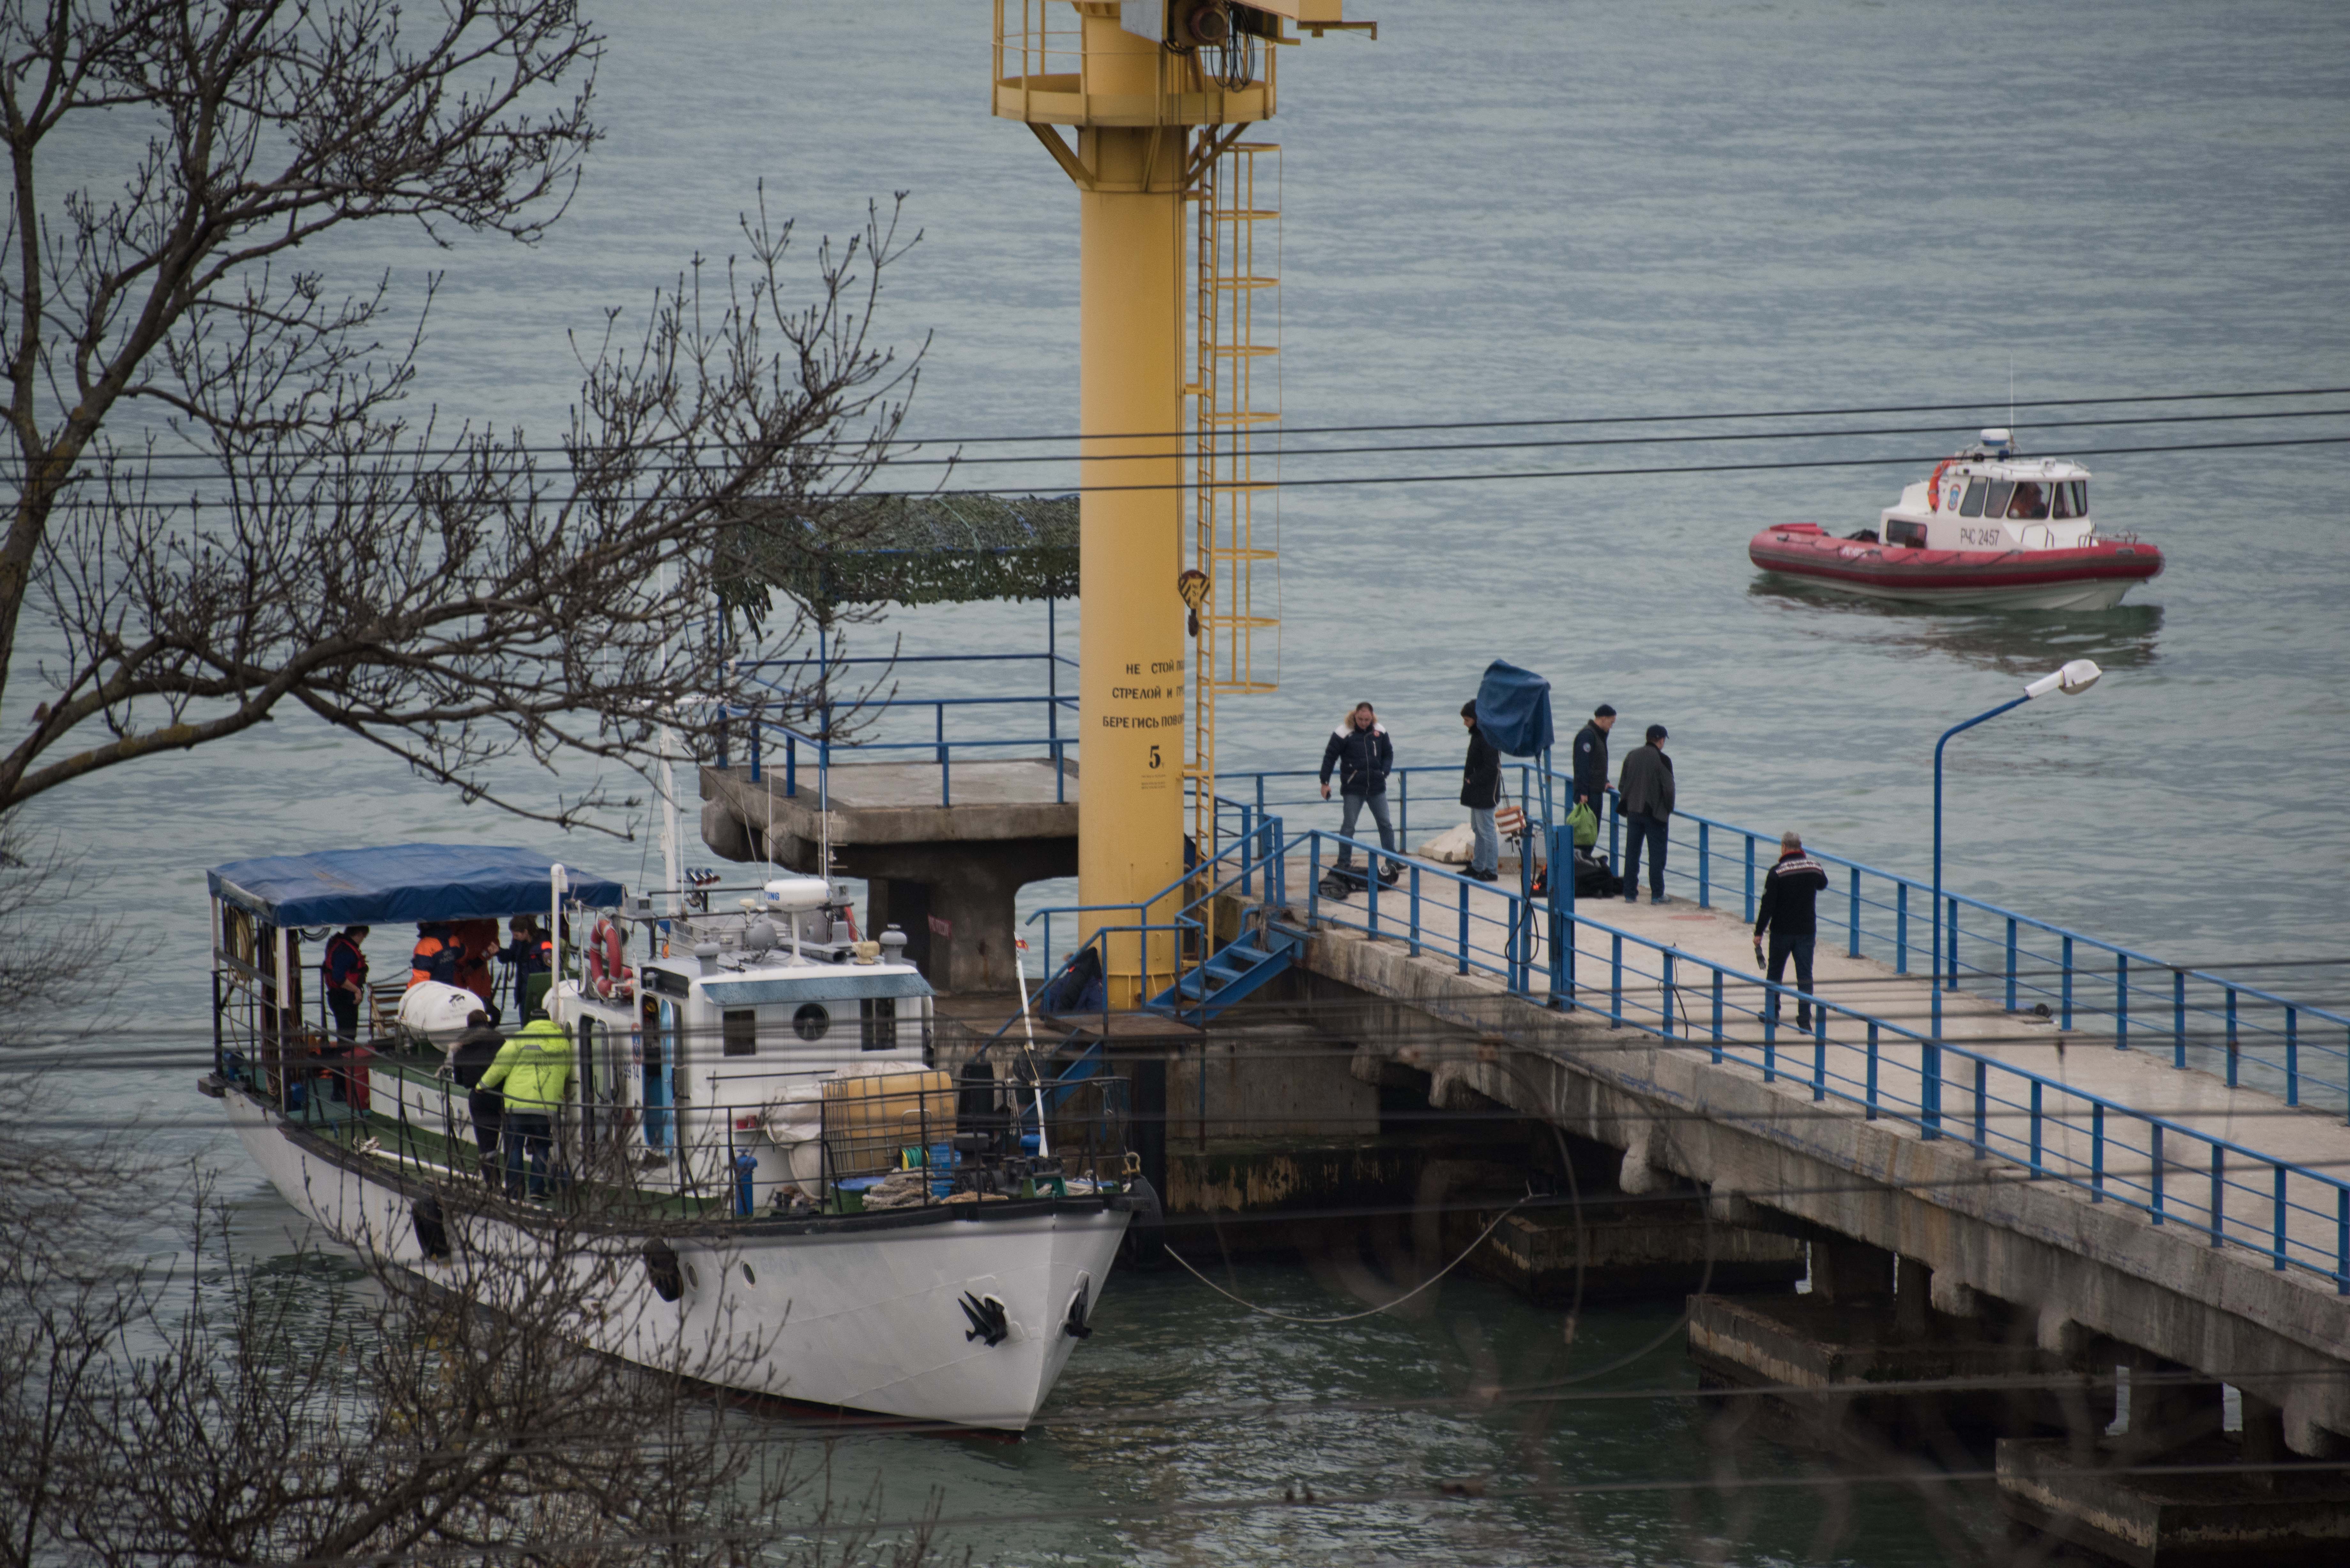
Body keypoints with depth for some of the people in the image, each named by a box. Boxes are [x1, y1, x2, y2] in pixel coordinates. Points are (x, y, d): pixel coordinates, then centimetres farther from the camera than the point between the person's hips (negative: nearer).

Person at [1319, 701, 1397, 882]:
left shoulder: (1379, 732, 2)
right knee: (1348, 826, 0)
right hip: (1352, 789, -4)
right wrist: (1325, 782, -5)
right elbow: (1330, 757, -4)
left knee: (1385, 824, 8)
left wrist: (1383, 772, 0)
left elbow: (1388, 754, 16)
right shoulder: (1343, 733, -10)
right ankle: (1344, 864, 9)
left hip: (1376, 787, 4)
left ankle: (1392, 863, 16)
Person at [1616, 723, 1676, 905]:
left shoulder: (1632, 757, 6)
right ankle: (1657, 895, 2)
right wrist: (1669, 810, 2)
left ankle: (1630, 893, 11)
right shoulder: (1662, 760, -11)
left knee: (1632, 854, 9)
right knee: (1657, 855, 2)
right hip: (1654, 813, -5)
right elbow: (1668, 788, -12)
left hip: (1633, 813, 5)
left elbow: (1622, 786, 11)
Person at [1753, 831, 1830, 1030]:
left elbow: (1767, 905, -15)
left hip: (1782, 931, -3)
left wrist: (1759, 932, -8)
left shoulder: (1777, 873, -14)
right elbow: (1823, 885, 24)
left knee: (1775, 972, 15)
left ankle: (1772, 1012, 23)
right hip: (1807, 930, 3)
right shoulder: (1815, 868, -1)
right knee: (1805, 974, 4)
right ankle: (1804, 1018, -3)